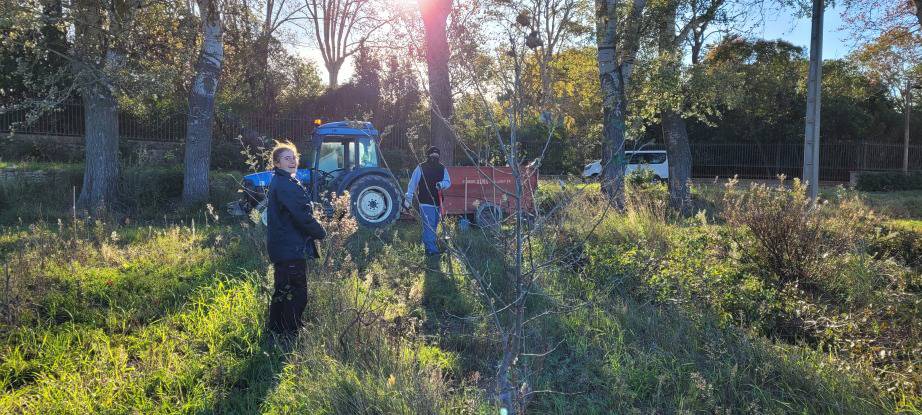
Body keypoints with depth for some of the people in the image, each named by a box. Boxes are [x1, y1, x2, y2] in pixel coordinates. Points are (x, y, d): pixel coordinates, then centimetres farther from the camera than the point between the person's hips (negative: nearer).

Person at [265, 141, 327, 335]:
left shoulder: (277, 182, 16)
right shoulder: (287, 185, -17)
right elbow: (302, 216, -21)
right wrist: (321, 232, -7)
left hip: (281, 248, 11)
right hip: (292, 249, -11)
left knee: (282, 291, 19)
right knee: (296, 295, -5)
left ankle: (276, 330, 29)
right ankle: (291, 333, 0)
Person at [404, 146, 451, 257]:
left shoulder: (442, 168, 9)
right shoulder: (421, 168, -3)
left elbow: (448, 182, 4)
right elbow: (412, 184, 0)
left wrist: (441, 184, -20)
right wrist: (408, 199, -1)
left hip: (437, 202, 5)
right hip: (425, 202, -5)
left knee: (433, 226, 13)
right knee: (429, 226, -11)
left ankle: (427, 244, 25)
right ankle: (432, 249, -13)